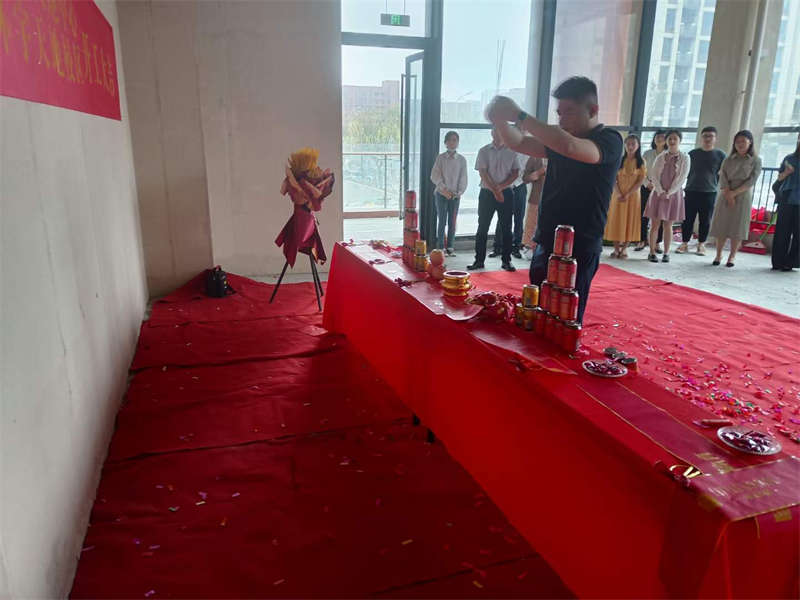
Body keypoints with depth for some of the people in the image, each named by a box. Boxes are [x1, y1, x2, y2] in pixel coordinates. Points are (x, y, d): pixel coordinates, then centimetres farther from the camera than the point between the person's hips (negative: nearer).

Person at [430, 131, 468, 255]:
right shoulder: (440, 158, 0)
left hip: (455, 195, 2)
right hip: (442, 194, -2)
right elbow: (434, 176, -4)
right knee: (442, 221, -1)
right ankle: (441, 247, 6)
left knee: (452, 222, 4)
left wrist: (460, 191, -8)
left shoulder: (462, 160, 5)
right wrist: (444, 189, -13)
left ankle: (449, 247, 12)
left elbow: (463, 178, 5)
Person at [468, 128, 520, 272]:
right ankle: (479, 260, 6)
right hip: (487, 193, -1)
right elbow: (483, 173, -5)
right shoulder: (484, 151, 2)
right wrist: (495, 190, -14)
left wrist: (501, 187, -11)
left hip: (506, 193, 1)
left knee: (506, 228, 2)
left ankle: (506, 261, 8)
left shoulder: (511, 152, 6)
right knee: (482, 227, 0)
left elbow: (515, 173, 3)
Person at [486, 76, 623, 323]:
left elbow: (569, 147, -29)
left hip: (579, 249, -7)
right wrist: (500, 120, -10)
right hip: (546, 245, 7)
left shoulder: (609, 141, -10)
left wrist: (519, 115, -25)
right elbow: (520, 144, 11)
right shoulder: (559, 140, 14)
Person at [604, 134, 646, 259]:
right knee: (616, 220, 1)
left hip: (633, 195, -1)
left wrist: (628, 195, -16)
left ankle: (624, 248, 9)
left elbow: (640, 181, -6)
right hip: (618, 194, 1)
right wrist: (619, 194, -15)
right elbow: (614, 179, -1)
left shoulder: (641, 161, 1)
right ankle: (616, 248, 8)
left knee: (630, 220, 1)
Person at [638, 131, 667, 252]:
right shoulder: (647, 153, 7)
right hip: (647, 187, 1)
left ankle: (657, 243, 5)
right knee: (644, 214, -1)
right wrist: (648, 183, -10)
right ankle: (643, 240, 7)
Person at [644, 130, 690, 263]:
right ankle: (652, 253, 4)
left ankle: (666, 253, 8)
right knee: (655, 224, -1)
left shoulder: (684, 158, 1)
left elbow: (682, 177, -5)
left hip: (674, 194, -1)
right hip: (658, 193, 1)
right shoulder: (660, 157, 6)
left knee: (668, 225, 3)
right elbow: (654, 175, 0)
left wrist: (669, 193, -13)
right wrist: (660, 191, -12)